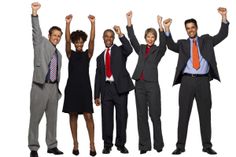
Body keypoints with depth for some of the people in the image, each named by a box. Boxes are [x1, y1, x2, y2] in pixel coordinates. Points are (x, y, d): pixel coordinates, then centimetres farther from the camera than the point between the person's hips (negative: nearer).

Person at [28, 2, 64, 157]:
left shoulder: (59, 54, 18)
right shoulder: (41, 43, 4)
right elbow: (36, 31, -14)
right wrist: (35, 13, -28)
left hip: (53, 87, 6)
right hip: (40, 86, -6)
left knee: (52, 118, 10)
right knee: (35, 118, -1)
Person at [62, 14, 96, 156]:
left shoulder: (87, 54, 6)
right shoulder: (71, 54, 6)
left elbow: (92, 40, -8)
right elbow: (67, 40, -9)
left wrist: (93, 23, -19)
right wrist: (68, 23, -21)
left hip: (85, 87, -1)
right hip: (72, 87, 1)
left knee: (88, 116, -4)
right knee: (73, 115, 5)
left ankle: (92, 144, 3)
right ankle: (75, 143, 14)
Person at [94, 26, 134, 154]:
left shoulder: (120, 50, 9)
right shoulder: (100, 57, 18)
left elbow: (129, 50, -16)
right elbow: (98, 77, 16)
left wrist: (120, 35, -19)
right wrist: (97, 95, 12)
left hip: (120, 87, -3)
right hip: (106, 88, 3)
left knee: (122, 117, 1)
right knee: (106, 118, 3)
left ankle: (121, 144, 12)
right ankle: (107, 145, 13)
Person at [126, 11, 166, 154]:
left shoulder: (158, 50, 4)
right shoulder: (141, 48, 14)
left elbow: (164, 42, -15)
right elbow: (132, 38, 2)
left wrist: (160, 26, -28)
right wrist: (129, 21, -9)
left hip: (152, 84, -3)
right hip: (140, 84, 4)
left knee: (155, 115, 0)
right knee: (141, 115, 5)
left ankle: (158, 144, 12)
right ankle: (144, 145, 11)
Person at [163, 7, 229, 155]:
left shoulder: (206, 40, 16)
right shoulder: (182, 43, 13)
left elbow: (222, 35, 6)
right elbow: (172, 46, -5)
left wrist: (224, 17, -6)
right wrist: (167, 29, -17)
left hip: (203, 81, 1)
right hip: (187, 81, 0)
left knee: (205, 114, 5)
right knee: (184, 114, 1)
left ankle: (207, 145, 13)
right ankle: (180, 146, 7)